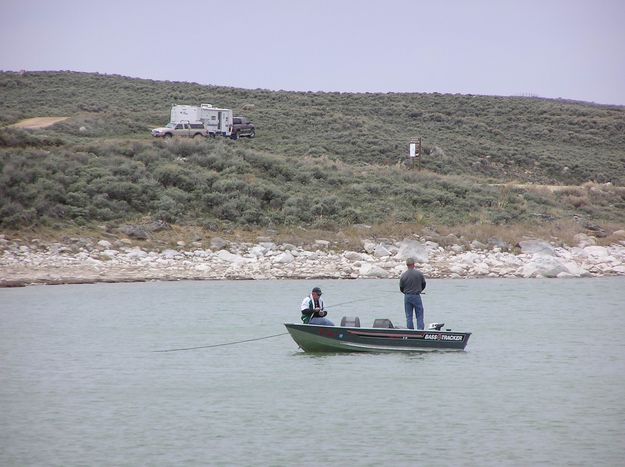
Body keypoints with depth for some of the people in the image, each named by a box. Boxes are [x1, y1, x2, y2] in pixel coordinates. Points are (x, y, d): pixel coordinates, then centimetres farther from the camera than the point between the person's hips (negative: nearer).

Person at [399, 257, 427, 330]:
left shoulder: (403, 275, -6)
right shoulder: (419, 273, -7)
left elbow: (401, 288, 2)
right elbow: (424, 284, 5)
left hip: (407, 297, 1)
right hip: (417, 296, -1)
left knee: (408, 316, 8)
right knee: (419, 315, 4)